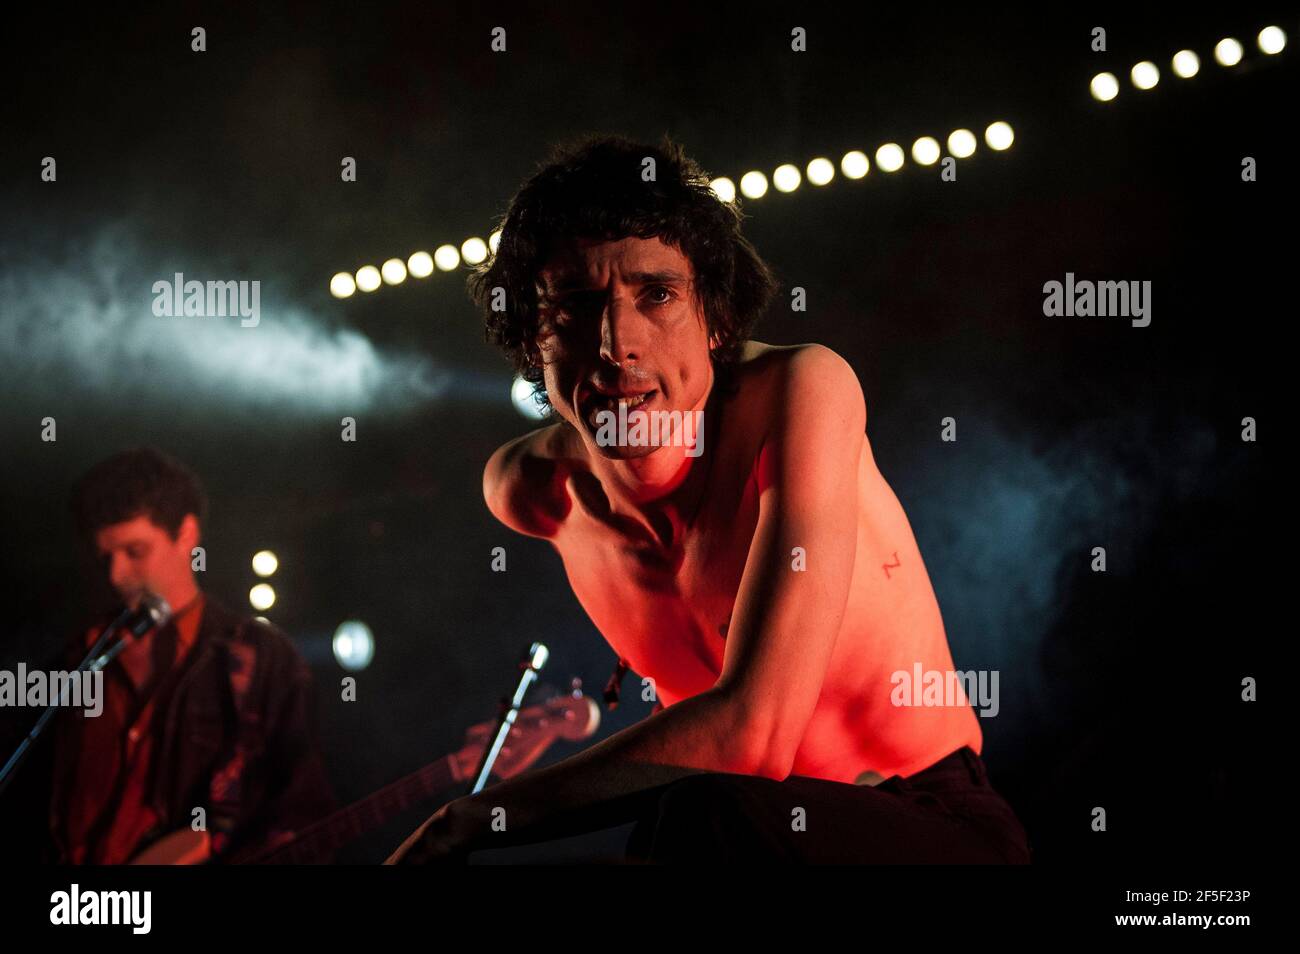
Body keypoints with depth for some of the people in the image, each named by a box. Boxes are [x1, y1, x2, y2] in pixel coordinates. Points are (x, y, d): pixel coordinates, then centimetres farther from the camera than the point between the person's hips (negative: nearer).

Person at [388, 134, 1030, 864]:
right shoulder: (529, 490, -5)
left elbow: (750, 731, -30)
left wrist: (466, 821, -25)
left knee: (700, 817, -34)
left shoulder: (805, 388, -22)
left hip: (932, 824, -4)